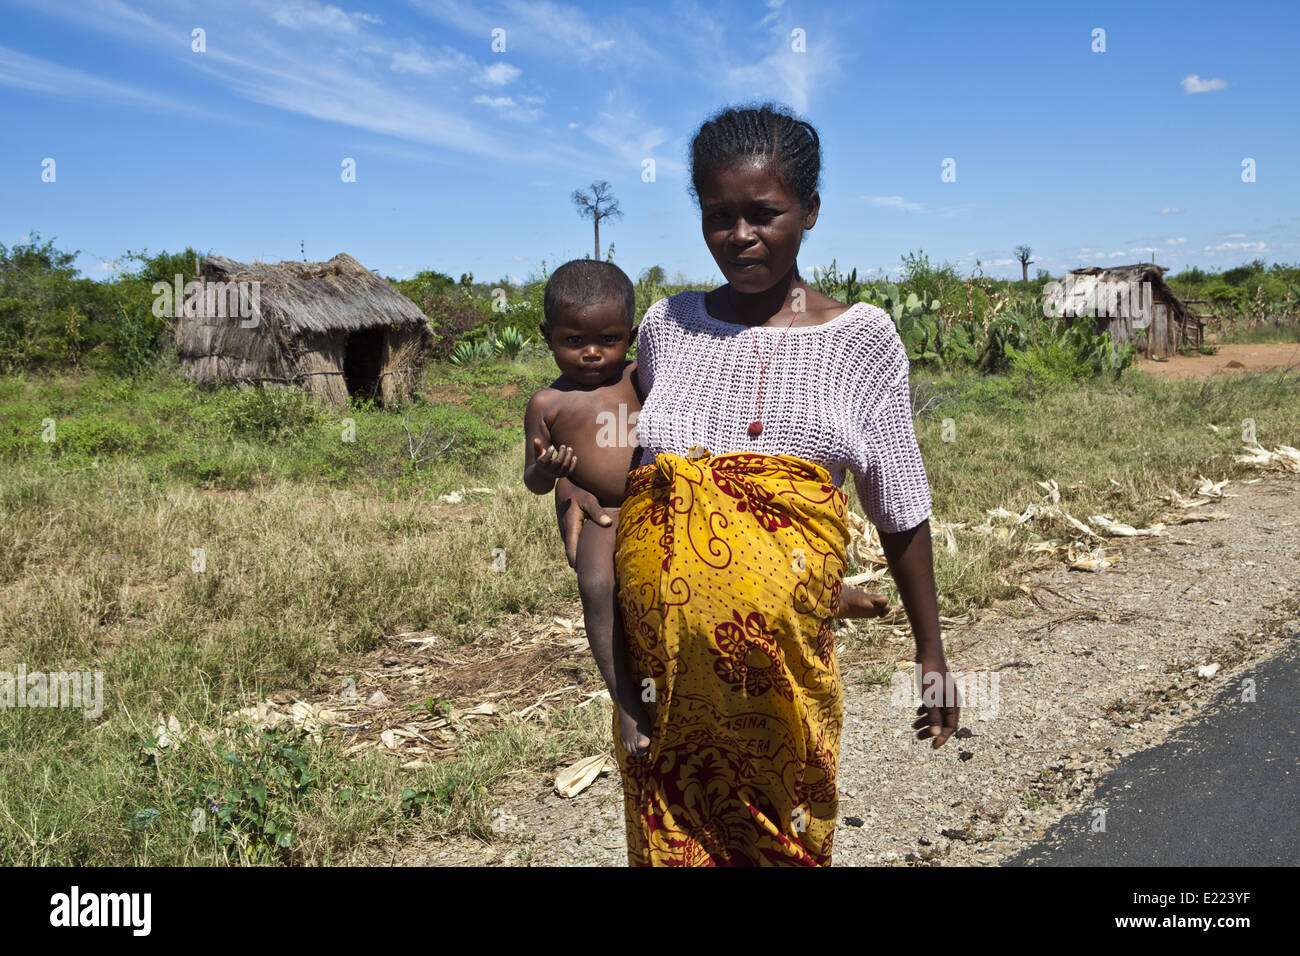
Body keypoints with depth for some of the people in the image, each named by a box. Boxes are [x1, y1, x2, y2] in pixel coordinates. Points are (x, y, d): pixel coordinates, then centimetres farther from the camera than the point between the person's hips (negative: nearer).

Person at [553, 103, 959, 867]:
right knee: (668, 832, 11)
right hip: (659, 646, 2)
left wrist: (932, 653, 9)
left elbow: (901, 512, 6)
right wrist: (569, 484, 3)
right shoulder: (668, 325, 8)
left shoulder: (861, 338, 2)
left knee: (784, 831, 9)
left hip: (781, 647, -2)